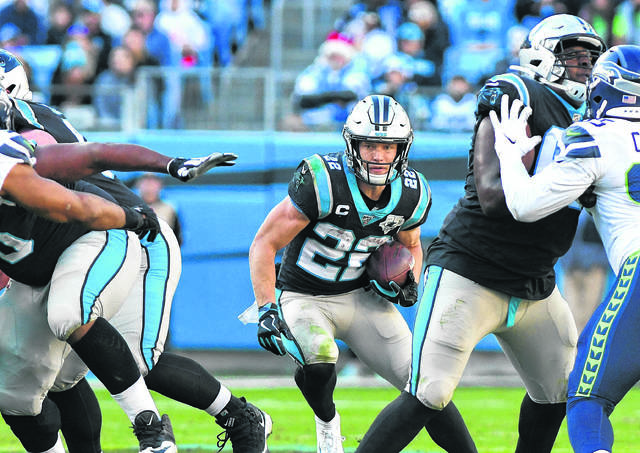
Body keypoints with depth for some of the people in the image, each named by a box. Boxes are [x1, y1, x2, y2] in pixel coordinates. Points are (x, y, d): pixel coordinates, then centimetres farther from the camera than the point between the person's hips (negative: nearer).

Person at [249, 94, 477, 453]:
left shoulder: (411, 196, -8)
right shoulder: (322, 182, -26)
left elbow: (410, 245, 16)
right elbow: (265, 244, -19)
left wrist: (410, 283, -5)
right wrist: (267, 310, -26)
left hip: (362, 297, 4)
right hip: (303, 298, -4)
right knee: (319, 362, -33)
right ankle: (327, 422, -1)